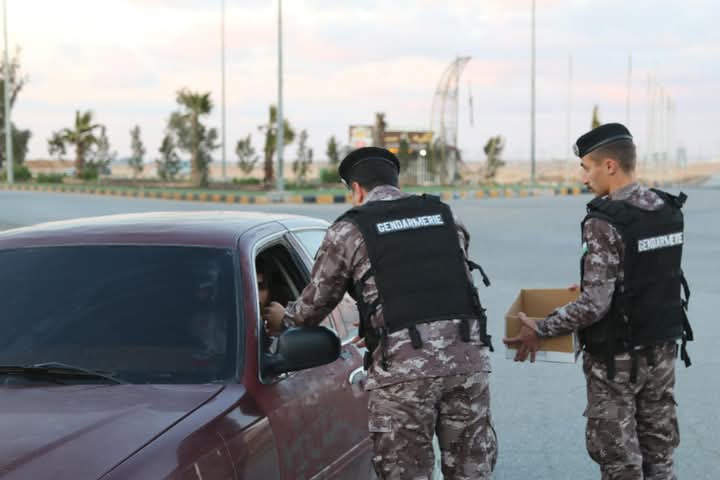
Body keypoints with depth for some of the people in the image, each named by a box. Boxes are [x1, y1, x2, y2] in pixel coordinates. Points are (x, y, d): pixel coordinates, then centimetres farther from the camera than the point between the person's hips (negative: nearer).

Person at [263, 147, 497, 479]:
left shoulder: (349, 230, 7)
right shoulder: (444, 217, 19)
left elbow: (315, 304, 14)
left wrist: (284, 320, 37)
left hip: (402, 366, -4)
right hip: (468, 357, 4)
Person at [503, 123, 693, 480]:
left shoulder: (604, 222, -20)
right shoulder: (669, 210, 2)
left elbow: (595, 305, -24)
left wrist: (540, 330, -12)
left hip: (617, 357, -7)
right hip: (663, 347, 7)